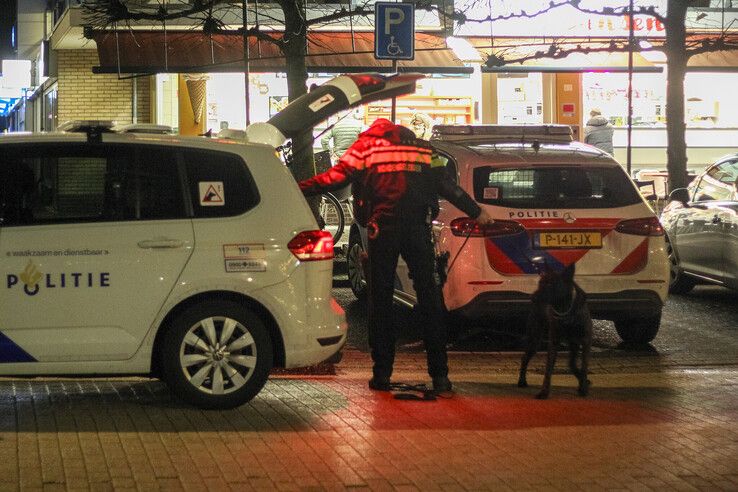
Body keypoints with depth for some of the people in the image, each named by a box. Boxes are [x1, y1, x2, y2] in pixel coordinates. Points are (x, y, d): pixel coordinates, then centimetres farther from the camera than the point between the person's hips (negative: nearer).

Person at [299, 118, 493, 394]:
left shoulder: (365, 147, 10)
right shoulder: (422, 147, 18)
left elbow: (335, 178, -1)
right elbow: (446, 186, 17)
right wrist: (476, 212, 27)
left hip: (382, 231, -2)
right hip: (418, 229, 2)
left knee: (380, 302, 6)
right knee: (429, 300, 6)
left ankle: (382, 373, 5)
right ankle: (439, 374, 3)